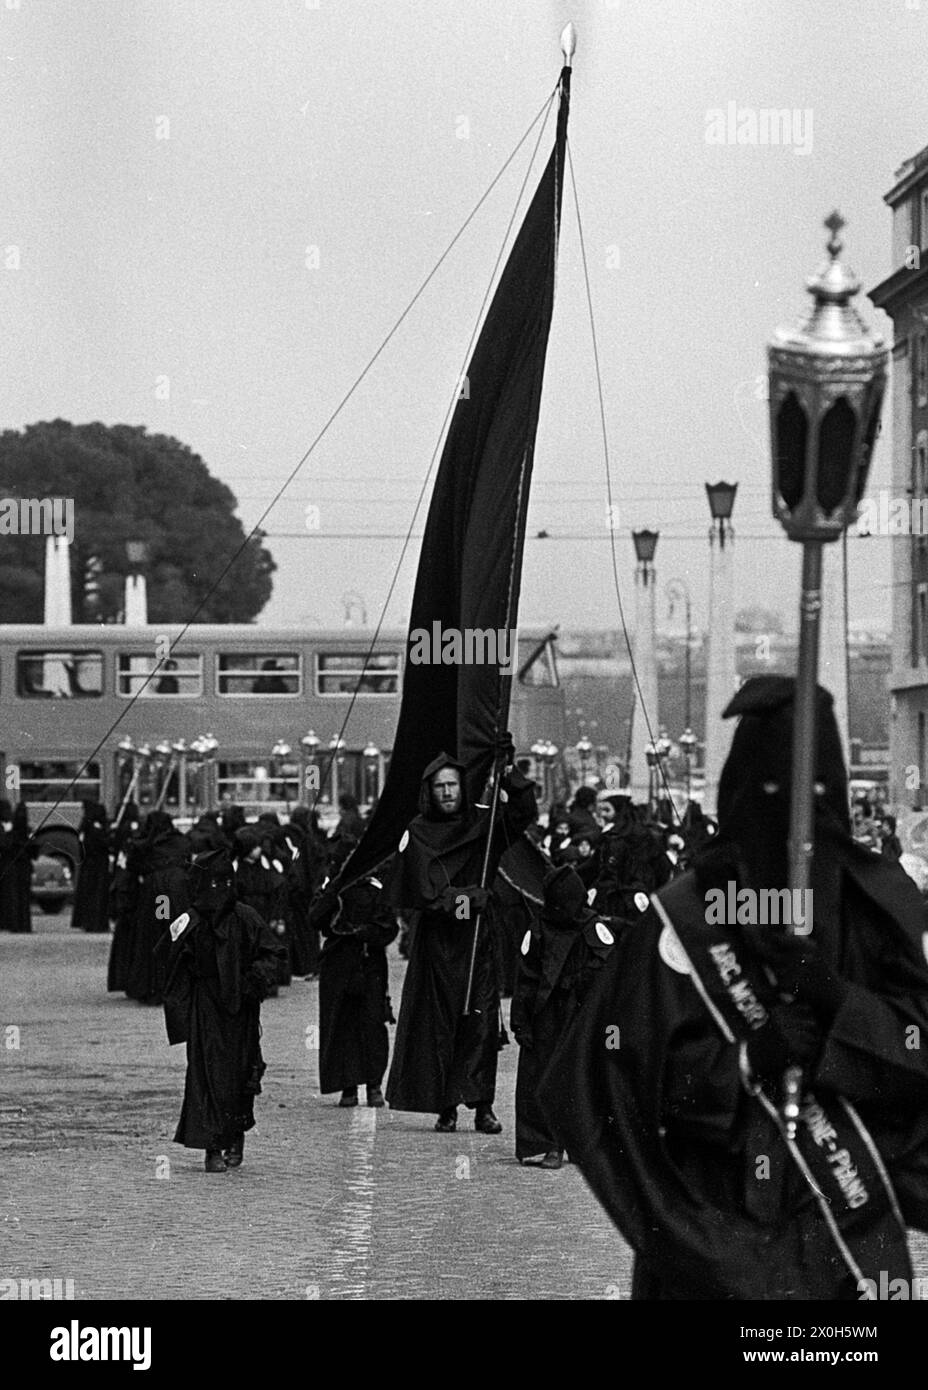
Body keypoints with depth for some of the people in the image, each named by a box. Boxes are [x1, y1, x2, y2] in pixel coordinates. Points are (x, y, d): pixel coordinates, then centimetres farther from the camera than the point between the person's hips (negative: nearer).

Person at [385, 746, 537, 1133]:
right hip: (436, 938, -1)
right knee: (439, 1022, -2)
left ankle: (482, 1105, -3)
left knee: (481, 1020, -5)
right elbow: (422, 891, -7)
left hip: (478, 937, 1)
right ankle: (445, 1107, 1)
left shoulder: (483, 823, 8)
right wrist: (455, 899, -22)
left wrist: (507, 771, -16)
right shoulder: (418, 834, 1)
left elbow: (523, 810, -4)